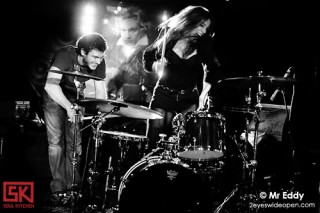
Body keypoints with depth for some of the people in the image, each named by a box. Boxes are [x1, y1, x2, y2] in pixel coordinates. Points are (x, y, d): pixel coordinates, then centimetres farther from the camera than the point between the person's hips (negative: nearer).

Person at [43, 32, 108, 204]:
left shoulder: (98, 62, -20)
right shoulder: (65, 55, -34)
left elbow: (100, 90, -13)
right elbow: (50, 85, -46)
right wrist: (69, 107, -56)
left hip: (76, 99, 4)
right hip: (55, 98, -4)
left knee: (75, 143, 1)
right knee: (56, 141, -11)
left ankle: (73, 185, 10)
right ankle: (58, 188, -6)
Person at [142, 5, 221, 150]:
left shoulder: (203, 44, -1)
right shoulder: (169, 36, -2)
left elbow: (211, 71, 7)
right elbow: (147, 62, 9)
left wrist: (203, 94, -6)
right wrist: (158, 66, -11)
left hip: (189, 100, 1)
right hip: (163, 95, 0)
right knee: (153, 143, -2)